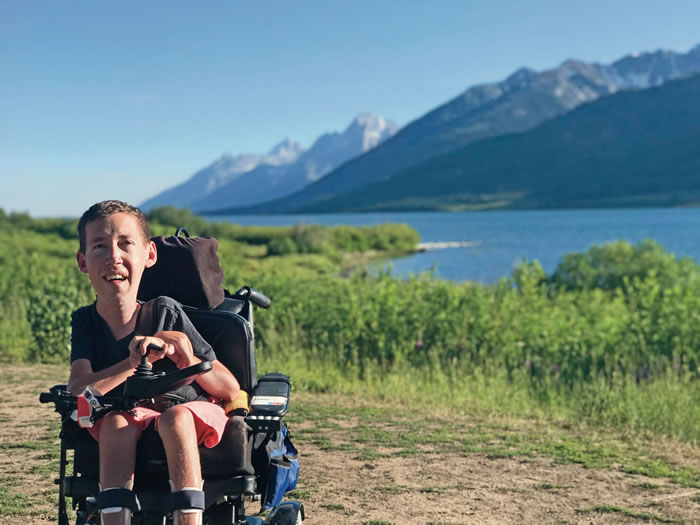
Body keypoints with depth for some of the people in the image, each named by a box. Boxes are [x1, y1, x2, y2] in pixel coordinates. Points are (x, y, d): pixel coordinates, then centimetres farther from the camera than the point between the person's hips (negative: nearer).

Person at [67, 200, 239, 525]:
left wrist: (183, 355, -26)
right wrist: (137, 360, -33)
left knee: (175, 416, -34)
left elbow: (231, 390, -9)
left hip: (193, 418, -2)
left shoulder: (166, 313, -9)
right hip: (131, 421, 2)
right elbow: (77, 392, -22)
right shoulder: (85, 321, -4)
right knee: (117, 420, -31)